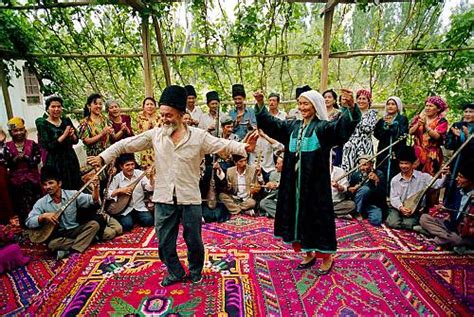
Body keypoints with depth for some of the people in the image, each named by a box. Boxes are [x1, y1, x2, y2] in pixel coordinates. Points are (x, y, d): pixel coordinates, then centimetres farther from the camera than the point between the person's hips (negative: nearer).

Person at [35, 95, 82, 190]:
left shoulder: (66, 120, 6)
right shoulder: (43, 124, -6)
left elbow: (76, 140, 9)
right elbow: (47, 146, -15)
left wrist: (72, 135, -12)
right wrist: (64, 135, -18)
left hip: (71, 159, 4)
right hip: (55, 162, -4)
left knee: (76, 188, 10)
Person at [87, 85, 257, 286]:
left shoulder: (198, 136, -5)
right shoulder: (155, 134, 1)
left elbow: (223, 144, -11)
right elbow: (127, 144, 2)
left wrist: (244, 148, -27)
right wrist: (103, 157, -6)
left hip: (190, 198, -2)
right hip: (164, 198, 2)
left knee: (194, 240, 13)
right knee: (164, 242, 13)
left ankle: (195, 271, 40)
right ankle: (175, 272, 38)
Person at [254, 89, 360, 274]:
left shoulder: (322, 127, -7)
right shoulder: (293, 126, 10)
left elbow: (341, 127, -25)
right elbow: (271, 123, 10)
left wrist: (351, 108, -43)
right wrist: (260, 104, -1)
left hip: (316, 182, -6)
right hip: (295, 181, 6)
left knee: (318, 216, 3)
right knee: (300, 215, 14)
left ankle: (327, 257, 23)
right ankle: (309, 253, 32)